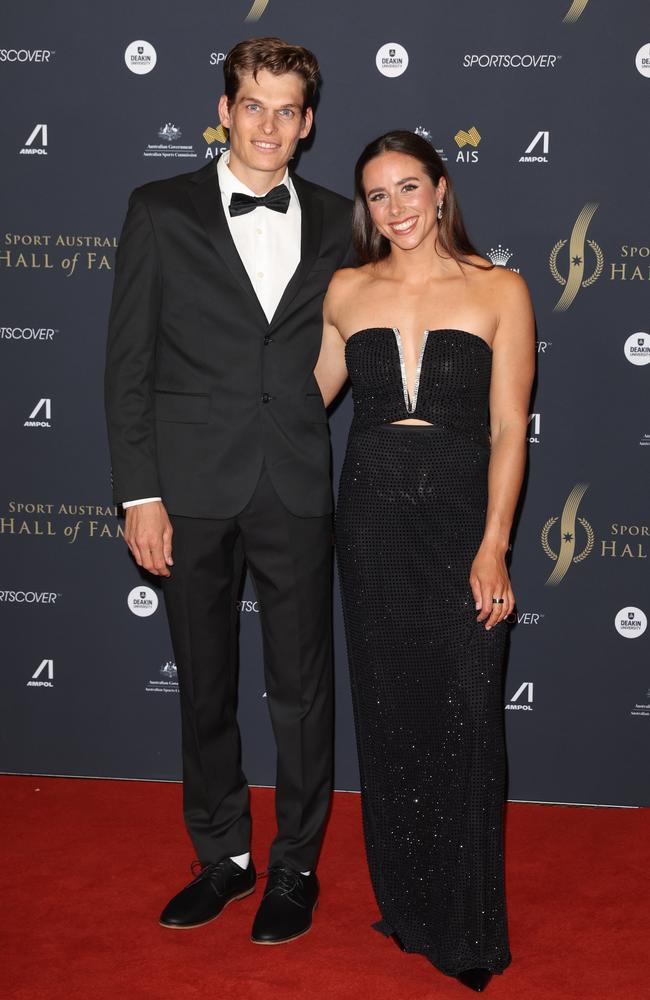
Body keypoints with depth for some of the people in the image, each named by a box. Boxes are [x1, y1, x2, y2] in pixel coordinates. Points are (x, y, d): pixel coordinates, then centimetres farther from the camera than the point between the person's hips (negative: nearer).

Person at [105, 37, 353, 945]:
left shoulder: (335, 222, 7)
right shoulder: (161, 212, 2)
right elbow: (129, 361, -2)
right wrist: (139, 493, -6)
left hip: (297, 491, 1)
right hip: (192, 490, 0)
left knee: (302, 690, 7)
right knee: (204, 690, 12)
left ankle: (296, 867, 25)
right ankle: (222, 857, 31)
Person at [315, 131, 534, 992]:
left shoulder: (499, 291, -1)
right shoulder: (347, 291, 7)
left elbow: (508, 430, -5)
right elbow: (308, 397, 16)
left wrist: (494, 548, -12)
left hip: (461, 518, -3)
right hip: (373, 517, 3)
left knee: (465, 717, -1)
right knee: (388, 712, 10)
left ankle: (468, 926, 16)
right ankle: (405, 903, 26)